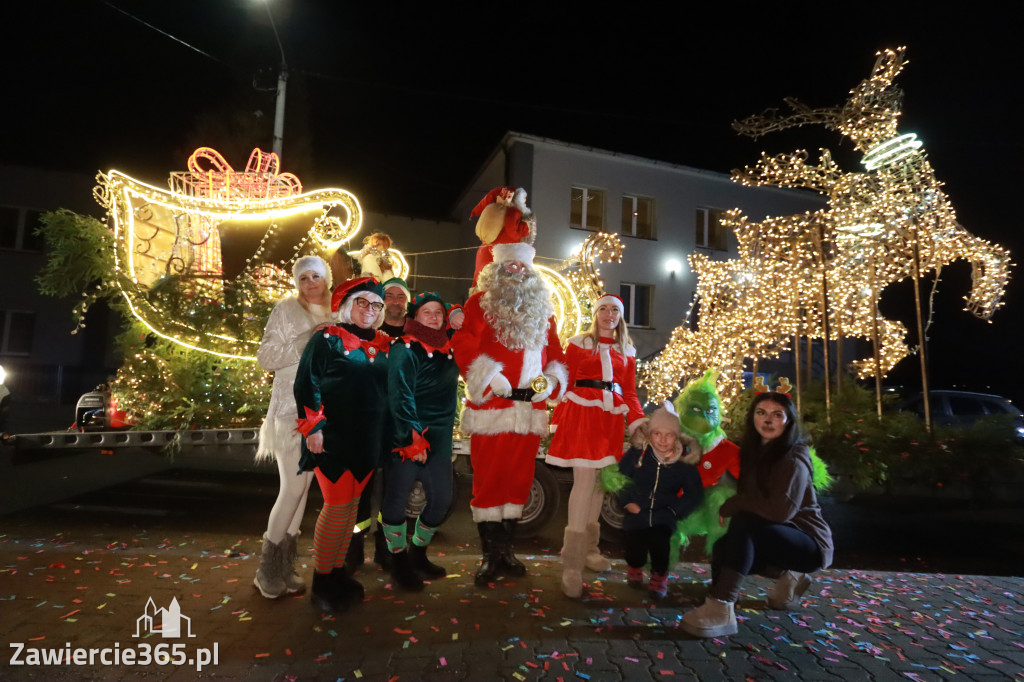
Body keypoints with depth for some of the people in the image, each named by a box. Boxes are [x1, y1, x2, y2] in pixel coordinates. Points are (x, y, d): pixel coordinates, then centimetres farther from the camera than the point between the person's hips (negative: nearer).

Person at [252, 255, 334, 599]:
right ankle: (268, 566, 8)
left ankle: (286, 563, 19)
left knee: (304, 485, 8)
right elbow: (265, 358, -9)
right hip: (292, 408, -5)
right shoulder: (286, 310, -3)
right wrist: (307, 340, -17)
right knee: (293, 486, -8)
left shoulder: (334, 314, 11)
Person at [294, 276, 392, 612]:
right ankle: (321, 581, 15)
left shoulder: (384, 346, 9)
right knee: (337, 505, -3)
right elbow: (307, 383, -9)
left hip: (368, 442, 5)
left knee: (352, 505, 13)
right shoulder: (327, 339, -5)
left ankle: (338, 570, 28)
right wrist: (313, 427, -15)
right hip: (333, 438, -5)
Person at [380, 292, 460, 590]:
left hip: (439, 441, 7)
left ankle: (418, 553, 34)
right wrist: (412, 440, -20)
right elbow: (401, 398, -17)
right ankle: (399, 561, 23)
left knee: (441, 499, 13)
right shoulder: (404, 350, -10)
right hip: (406, 441, -7)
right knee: (397, 499, 3)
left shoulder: (449, 350, 10)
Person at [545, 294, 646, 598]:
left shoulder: (627, 352, 17)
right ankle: (572, 564, -9)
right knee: (585, 480, -13)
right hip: (583, 413, -4)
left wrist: (639, 421, -1)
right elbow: (566, 383, 3)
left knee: (600, 481, 8)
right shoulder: (579, 343, 6)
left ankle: (588, 548, 23)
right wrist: (558, 420, -3)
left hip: (611, 416, 5)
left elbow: (630, 392, 14)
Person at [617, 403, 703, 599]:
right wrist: (627, 500, -5)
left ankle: (659, 575, 16)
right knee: (635, 548, -9)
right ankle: (634, 567, 29)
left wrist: (675, 510, -5)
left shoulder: (684, 462, -4)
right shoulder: (637, 453, -6)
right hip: (636, 511, 0)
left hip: (663, 514, 0)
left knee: (660, 543, -18)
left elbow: (695, 494, 5)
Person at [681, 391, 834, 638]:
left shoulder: (793, 460, -19)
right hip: (777, 538, 8)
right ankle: (787, 577, 12)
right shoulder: (754, 451, 5)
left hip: (810, 543, -8)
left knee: (743, 523, -31)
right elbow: (749, 496, 10)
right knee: (723, 549, -7)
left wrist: (730, 506, -20)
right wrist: (732, 507, -9)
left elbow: (780, 511, -30)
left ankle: (720, 611, -39)